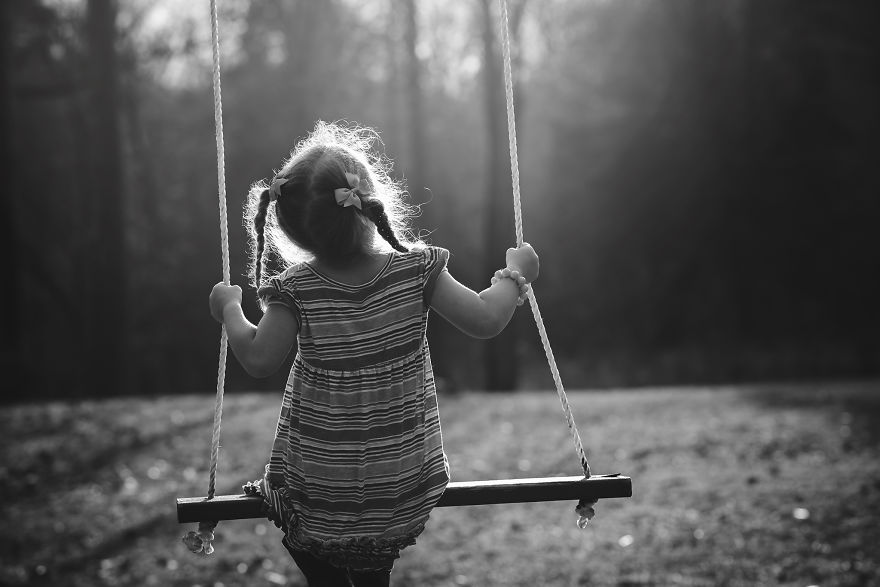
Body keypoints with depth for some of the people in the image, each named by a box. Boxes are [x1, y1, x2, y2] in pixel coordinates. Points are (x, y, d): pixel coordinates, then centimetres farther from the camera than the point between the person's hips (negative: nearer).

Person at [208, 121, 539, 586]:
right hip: (403, 487, 2)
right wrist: (515, 274, 6)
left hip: (319, 490, -2)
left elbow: (258, 359, -15)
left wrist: (229, 310, 3)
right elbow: (486, 321, -13)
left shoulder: (297, 289, -15)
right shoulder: (415, 269, -12)